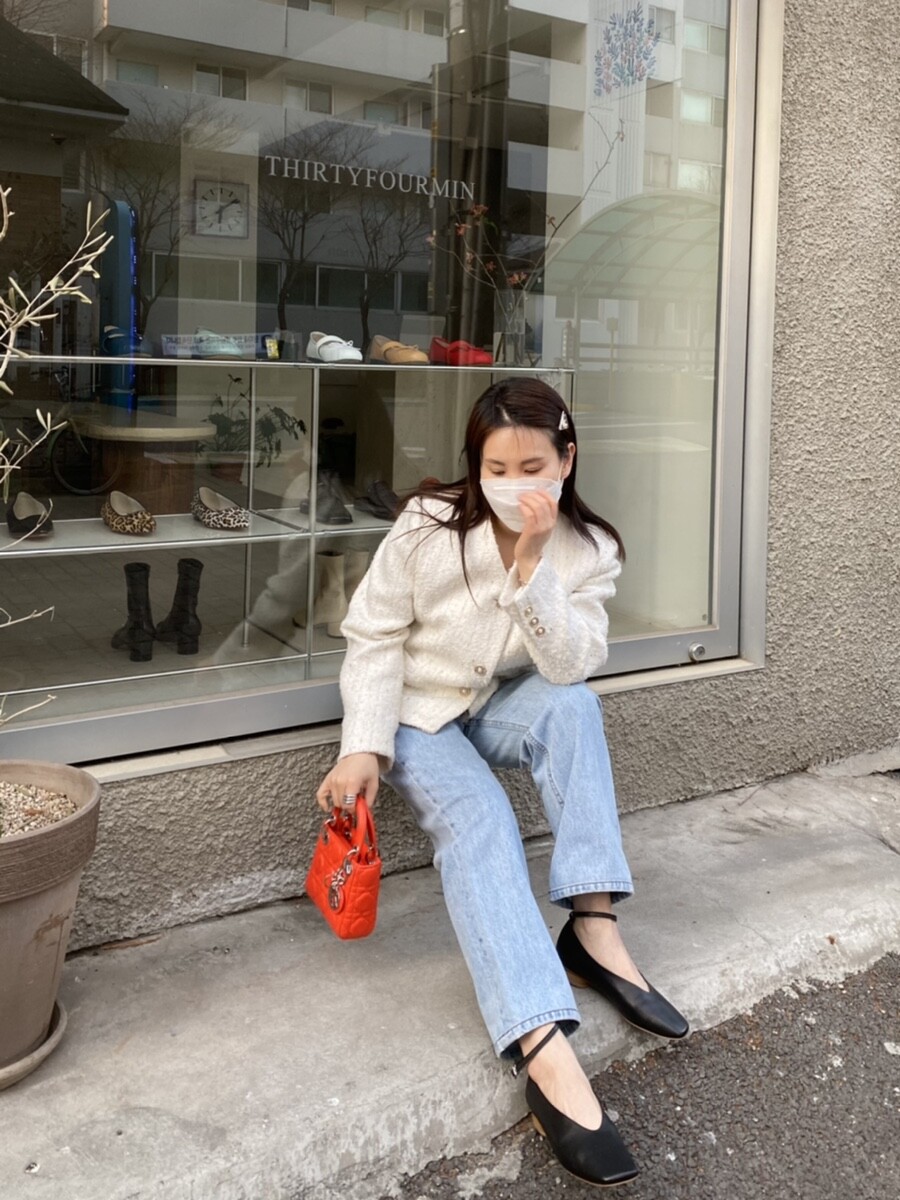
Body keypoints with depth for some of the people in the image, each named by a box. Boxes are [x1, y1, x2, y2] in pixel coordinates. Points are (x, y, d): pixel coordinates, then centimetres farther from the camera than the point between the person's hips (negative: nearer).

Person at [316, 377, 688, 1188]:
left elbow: (571, 666, -23)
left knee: (573, 705, -31)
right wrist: (364, 749, -22)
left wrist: (533, 563, -35)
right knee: (477, 820, -31)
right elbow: (375, 638, -11)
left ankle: (593, 928, -30)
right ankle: (545, 1052, -45)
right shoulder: (428, 526, -16)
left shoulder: (588, 550, -10)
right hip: (418, 715, -2)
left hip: (502, 711, 3)